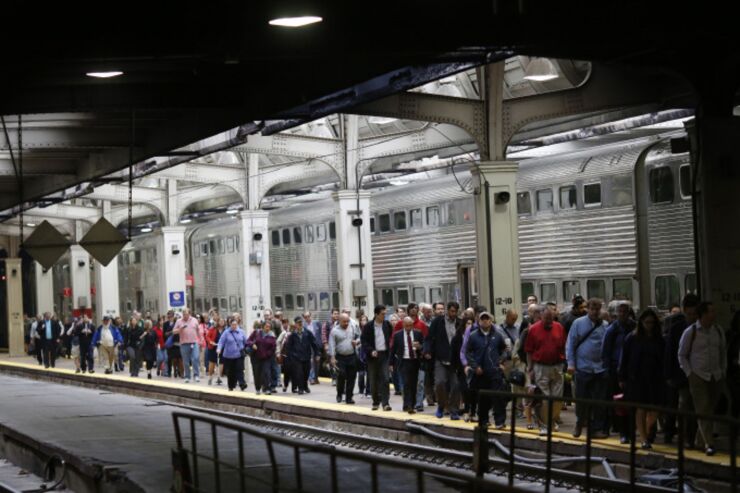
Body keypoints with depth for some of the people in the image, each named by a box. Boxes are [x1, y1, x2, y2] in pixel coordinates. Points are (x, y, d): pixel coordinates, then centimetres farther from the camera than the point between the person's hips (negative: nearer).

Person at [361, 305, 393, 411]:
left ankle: (385, 403, -9)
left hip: (384, 355, 1)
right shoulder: (368, 326, -3)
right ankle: (376, 402, 19)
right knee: (373, 381, 6)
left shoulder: (387, 324, 5)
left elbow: (391, 337, 13)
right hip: (373, 356, -1)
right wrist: (371, 351, -18)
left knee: (385, 379, -8)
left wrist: (390, 350, 3)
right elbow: (364, 341, -4)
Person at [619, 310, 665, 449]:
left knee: (655, 409, -3)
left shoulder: (659, 340, 8)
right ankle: (644, 439, 4)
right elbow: (625, 359, 3)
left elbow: (663, 359, 8)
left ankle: (646, 433, 21)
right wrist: (622, 378, -1)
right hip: (637, 378, -2)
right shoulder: (632, 338, 2)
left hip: (654, 379, 2)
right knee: (641, 409, -2)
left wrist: (664, 377, 1)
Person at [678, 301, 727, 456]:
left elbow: (723, 352, 19)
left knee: (711, 410, 7)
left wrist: (723, 371, 13)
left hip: (716, 377, 4)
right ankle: (709, 444, -13)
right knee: (703, 411, -10)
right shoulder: (690, 332, -6)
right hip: (698, 377, -4)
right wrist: (689, 373, -5)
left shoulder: (718, 331, 7)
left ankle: (702, 441, 20)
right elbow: (682, 355, 2)